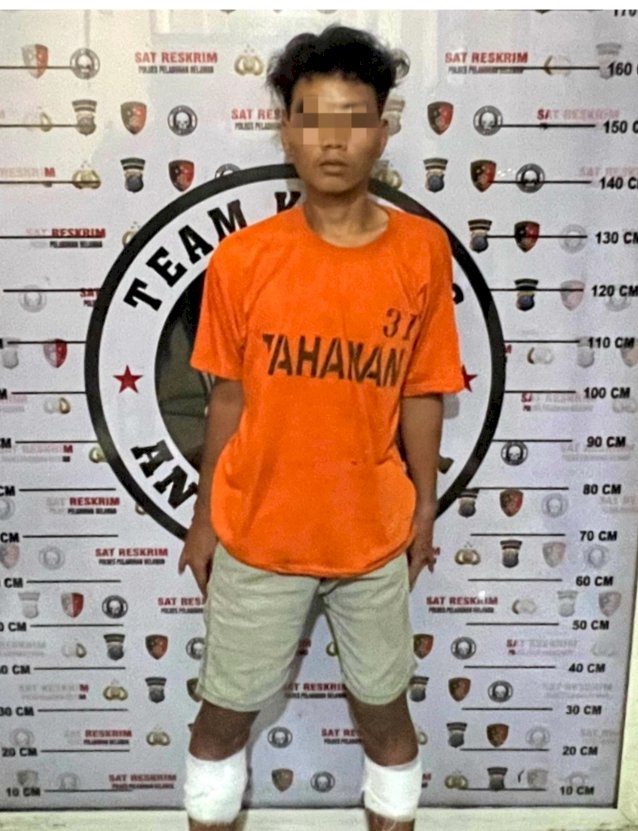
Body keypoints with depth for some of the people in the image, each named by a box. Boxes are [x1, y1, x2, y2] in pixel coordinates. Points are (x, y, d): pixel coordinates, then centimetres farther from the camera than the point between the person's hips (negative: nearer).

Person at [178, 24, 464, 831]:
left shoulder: (423, 251, -8)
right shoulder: (241, 258, -10)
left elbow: (423, 393, 0)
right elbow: (228, 396, -1)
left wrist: (425, 509, 6)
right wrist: (204, 518, 5)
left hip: (374, 532, 1)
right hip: (257, 531, 0)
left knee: (385, 707, 20)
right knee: (225, 710, 17)